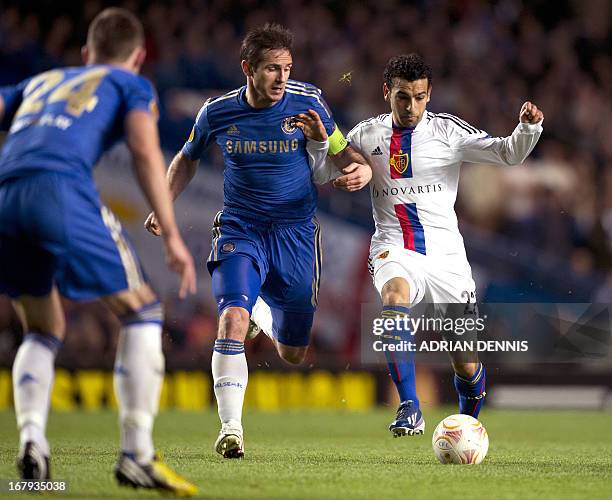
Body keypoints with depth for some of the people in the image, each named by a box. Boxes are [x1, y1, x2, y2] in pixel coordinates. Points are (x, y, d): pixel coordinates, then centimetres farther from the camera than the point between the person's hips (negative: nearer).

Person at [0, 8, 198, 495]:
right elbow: (145, 151, 4)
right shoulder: (131, 85, 23)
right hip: (62, 190, -5)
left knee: (44, 331, 22)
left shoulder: (40, 82, 36)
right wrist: (172, 236, 0)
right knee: (142, 313, 10)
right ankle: (137, 453, 0)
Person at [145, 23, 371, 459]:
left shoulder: (306, 103, -9)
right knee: (232, 317, -28)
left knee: (293, 355, 9)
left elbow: (348, 157, -5)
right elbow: (187, 159, 15)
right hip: (240, 231, -1)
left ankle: (264, 312, 46)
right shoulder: (218, 112, -5)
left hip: (296, 233, 1)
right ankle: (231, 427, -24)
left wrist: (360, 172, -28)